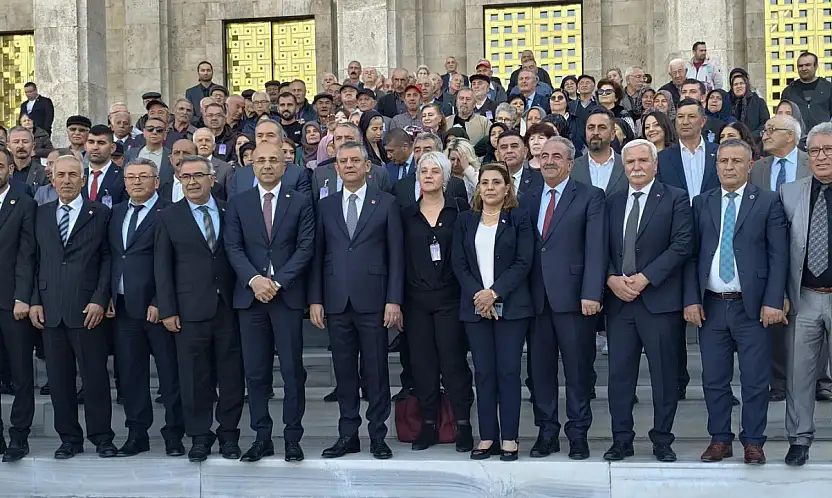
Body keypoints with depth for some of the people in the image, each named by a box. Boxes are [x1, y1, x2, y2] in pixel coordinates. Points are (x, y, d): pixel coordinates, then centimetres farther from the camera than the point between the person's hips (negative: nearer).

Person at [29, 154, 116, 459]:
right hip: (50, 309, 3)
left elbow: (108, 259, 0)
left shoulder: (100, 213, 3)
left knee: (95, 375, 0)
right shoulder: (41, 214, 13)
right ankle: (69, 437, 17)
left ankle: (101, 437, 11)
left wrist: (100, 300, -9)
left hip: (87, 308, -3)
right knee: (59, 377, 6)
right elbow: (35, 260, 12)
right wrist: (34, 301, 3)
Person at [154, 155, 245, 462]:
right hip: (191, 310, -1)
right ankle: (199, 437, 15)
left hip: (229, 307, 1)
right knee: (195, 377, 3)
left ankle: (229, 434, 18)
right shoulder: (169, 218, 5)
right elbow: (162, 267, 4)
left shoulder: (230, 212, 7)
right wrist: (167, 310, -2)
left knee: (232, 374, 4)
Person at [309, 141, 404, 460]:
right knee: (344, 371, 8)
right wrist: (315, 299, 2)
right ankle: (348, 435, 16)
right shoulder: (325, 206, 12)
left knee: (376, 370, 2)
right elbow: (317, 254, 10)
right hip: (336, 301, 3)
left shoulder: (386, 203, 4)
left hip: (372, 300, -2)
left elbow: (396, 255, 0)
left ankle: (378, 436, 12)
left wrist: (394, 300, -6)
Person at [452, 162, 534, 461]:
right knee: (483, 372, 4)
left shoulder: (519, 219, 3)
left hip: (510, 306, -2)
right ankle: (488, 437, 9)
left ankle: (509, 438, 4)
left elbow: (523, 262, -4)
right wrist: (477, 295, -8)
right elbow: (459, 263, 6)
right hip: (475, 306, 3)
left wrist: (495, 292, -13)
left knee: (508, 371, -2)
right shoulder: (465, 220, 11)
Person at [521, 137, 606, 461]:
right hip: (536, 298, 4)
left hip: (573, 297, -4)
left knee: (578, 368, 3)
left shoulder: (590, 197, 1)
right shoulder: (528, 201, 14)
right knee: (540, 368, 8)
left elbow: (595, 248, -7)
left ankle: (578, 434, 14)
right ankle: (547, 432, 18)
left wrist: (591, 294, -15)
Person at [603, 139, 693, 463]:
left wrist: (644, 278, -14)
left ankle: (662, 441, 14)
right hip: (618, 301, 4)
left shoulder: (675, 199, 1)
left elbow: (682, 245, -8)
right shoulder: (612, 203, 14)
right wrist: (612, 278, -7)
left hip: (659, 300, -4)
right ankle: (621, 440, 14)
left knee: (664, 374, 3)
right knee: (619, 374, 5)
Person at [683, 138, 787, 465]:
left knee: (755, 380, 2)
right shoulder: (702, 203, 9)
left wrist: (773, 301, -10)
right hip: (710, 306, 3)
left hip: (753, 306, -2)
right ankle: (720, 440, 20)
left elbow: (778, 255, -2)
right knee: (714, 379, 8)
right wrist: (691, 300, -2)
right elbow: (691, 254, 7)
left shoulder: (768, 202, 2)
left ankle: (753, 442, 15)